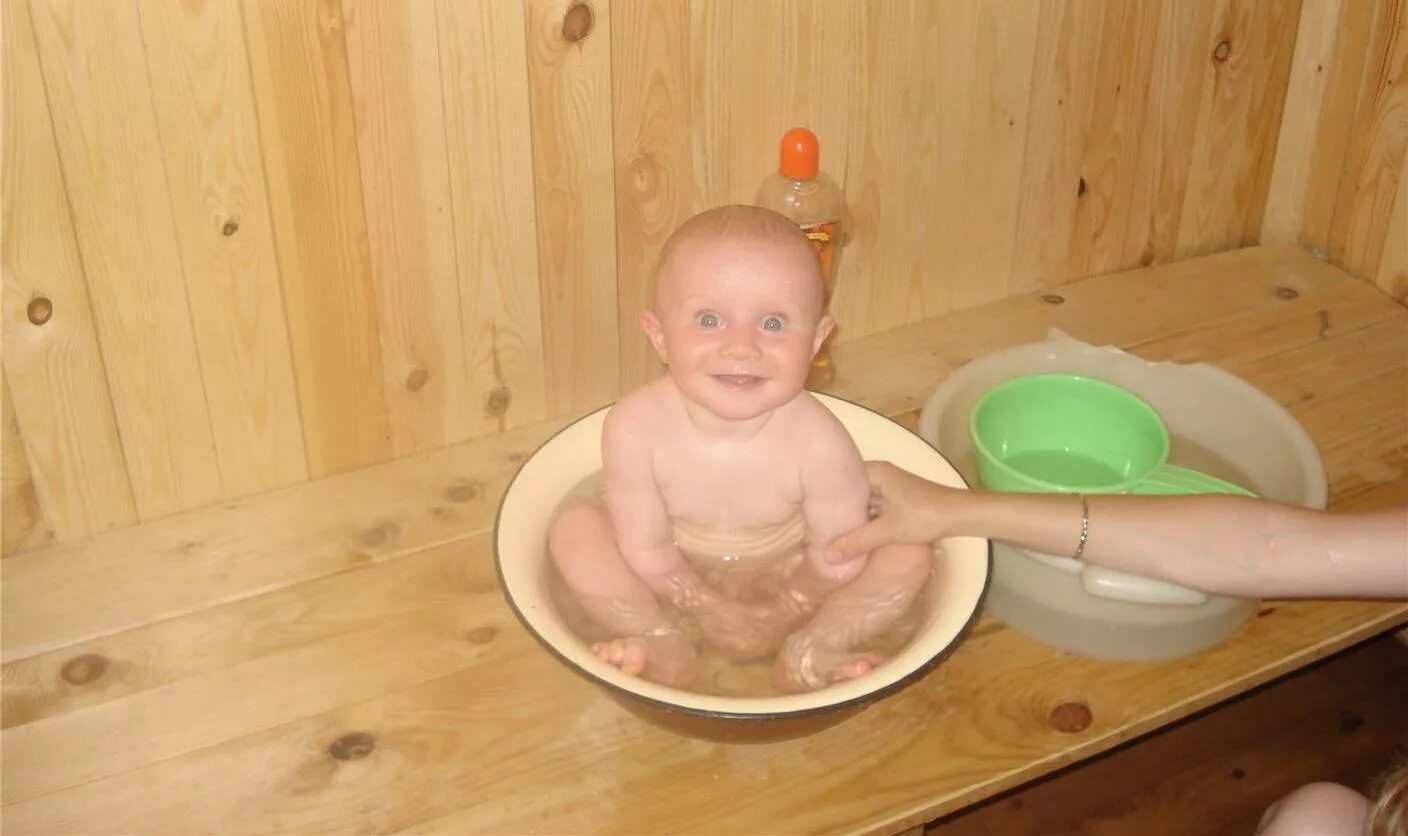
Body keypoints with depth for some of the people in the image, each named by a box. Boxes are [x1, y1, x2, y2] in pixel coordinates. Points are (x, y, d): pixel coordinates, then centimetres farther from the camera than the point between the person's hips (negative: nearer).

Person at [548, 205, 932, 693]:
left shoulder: (818, 443, -30)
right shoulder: (636, 429, -29)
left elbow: (838, 562, -18)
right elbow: (646, 551, -19)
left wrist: (781, 616, -12)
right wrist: (712, 611, -16)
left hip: (788, 585, 0)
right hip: (680, 585, 1)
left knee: (909, 554, -17)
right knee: (574, 528, -18)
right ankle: (663, 644, -17)